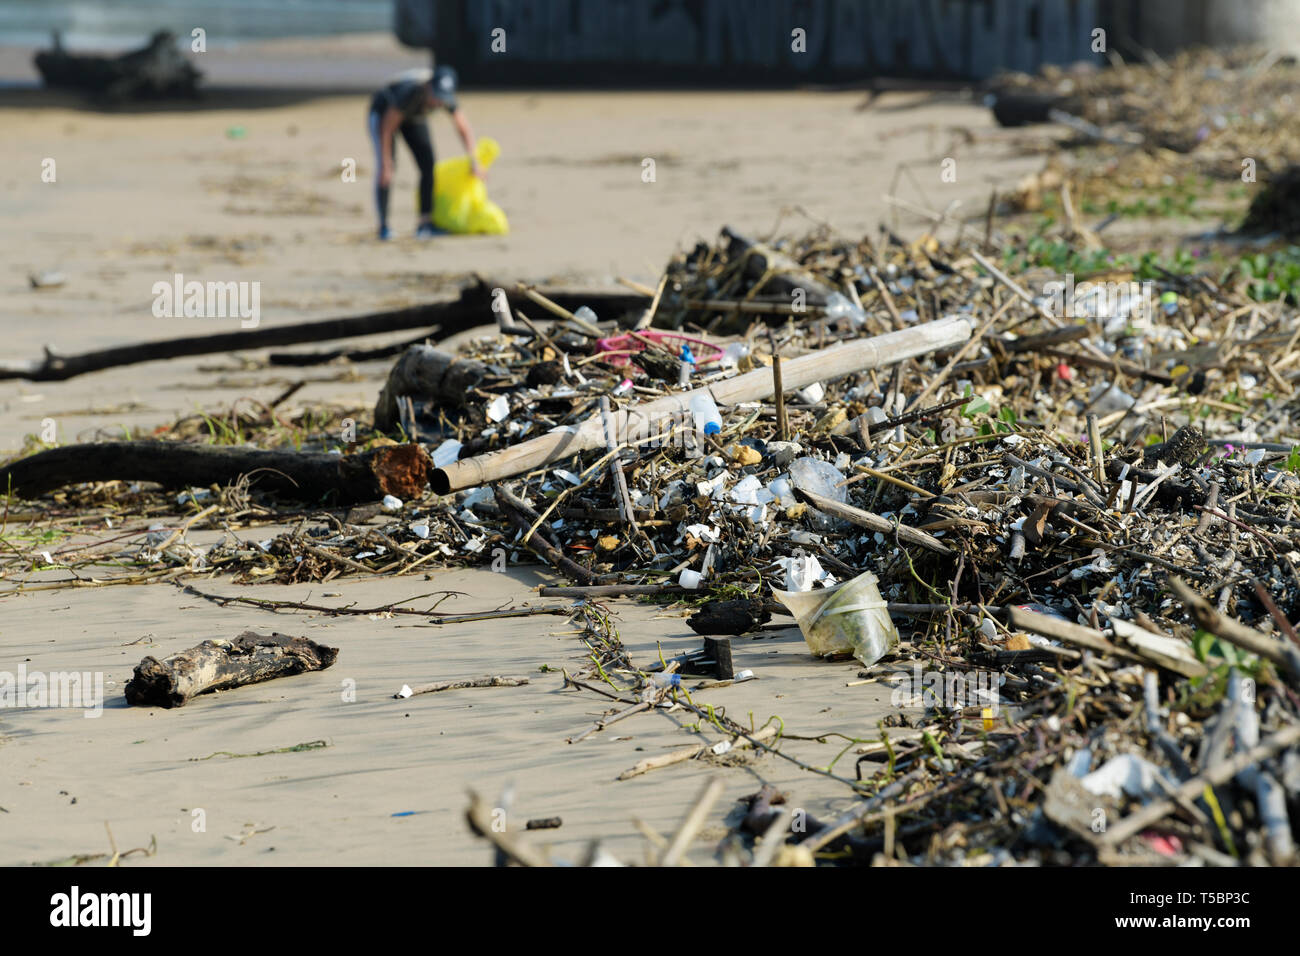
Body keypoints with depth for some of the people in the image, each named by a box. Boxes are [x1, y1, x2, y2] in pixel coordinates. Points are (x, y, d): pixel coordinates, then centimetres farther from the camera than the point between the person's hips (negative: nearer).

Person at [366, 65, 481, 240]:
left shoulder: (446, 97, -28)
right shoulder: (411, 93, -42)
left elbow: (464, 129, -16)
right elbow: (387, 129, -34)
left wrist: (473, 161, -26)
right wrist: (386, 165, -34)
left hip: (413, 119, 5)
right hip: (383, 112, -5)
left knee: (428, 165, -7)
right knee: (384, 166, -19)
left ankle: (425, 223, -2)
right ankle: (383, 224, -15)